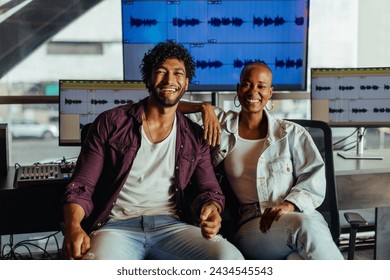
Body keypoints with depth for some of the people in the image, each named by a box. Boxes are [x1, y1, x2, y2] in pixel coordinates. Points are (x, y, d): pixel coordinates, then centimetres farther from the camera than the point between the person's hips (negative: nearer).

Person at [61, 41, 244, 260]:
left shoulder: (195, 137, 13)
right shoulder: (110, 123, 7)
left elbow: (208, 189, 9)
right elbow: (81, 187, 3)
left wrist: (211, 209, -18)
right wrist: (73, 226, -18)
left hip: (171, 226, 3)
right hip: (116, 226, -3)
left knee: (231, 258, -27)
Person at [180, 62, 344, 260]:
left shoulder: (292, 133, 13)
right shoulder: (221, 124, 16)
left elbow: (314, 176, 5)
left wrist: (289, 205, -14)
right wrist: (205, 107, -4)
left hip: (299, 215, 1)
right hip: (252, 226, 0)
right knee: (305, 227, -35)